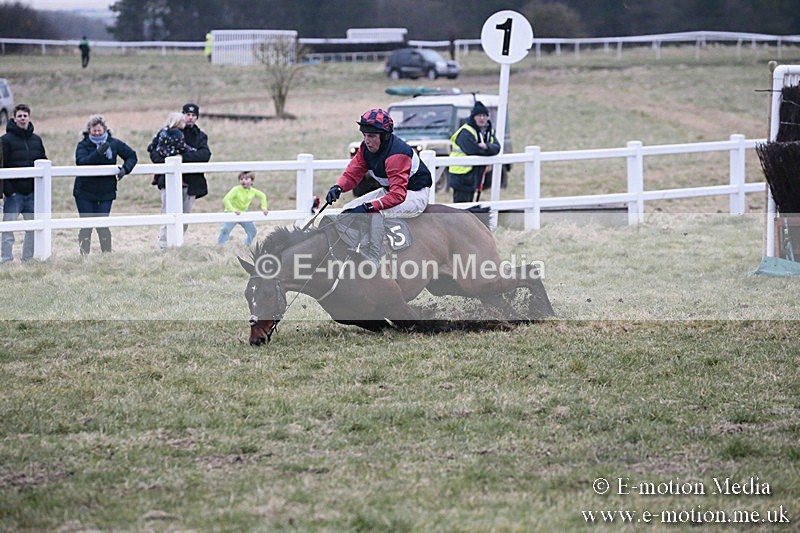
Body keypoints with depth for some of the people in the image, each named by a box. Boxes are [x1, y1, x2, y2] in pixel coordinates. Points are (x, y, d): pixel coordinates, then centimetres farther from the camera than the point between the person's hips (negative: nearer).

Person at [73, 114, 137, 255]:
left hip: (106, 192, 1)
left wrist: (125, 169, -7)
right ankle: (84, 256, 7)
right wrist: (98, 153, -34)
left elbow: (132, 156, 10)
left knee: (103, 225, -1)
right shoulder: (83, 145, -7)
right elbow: (81, 161, -25)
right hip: (84, 192, -1)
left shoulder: (114, 143, 1)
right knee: (86, 226, 0)